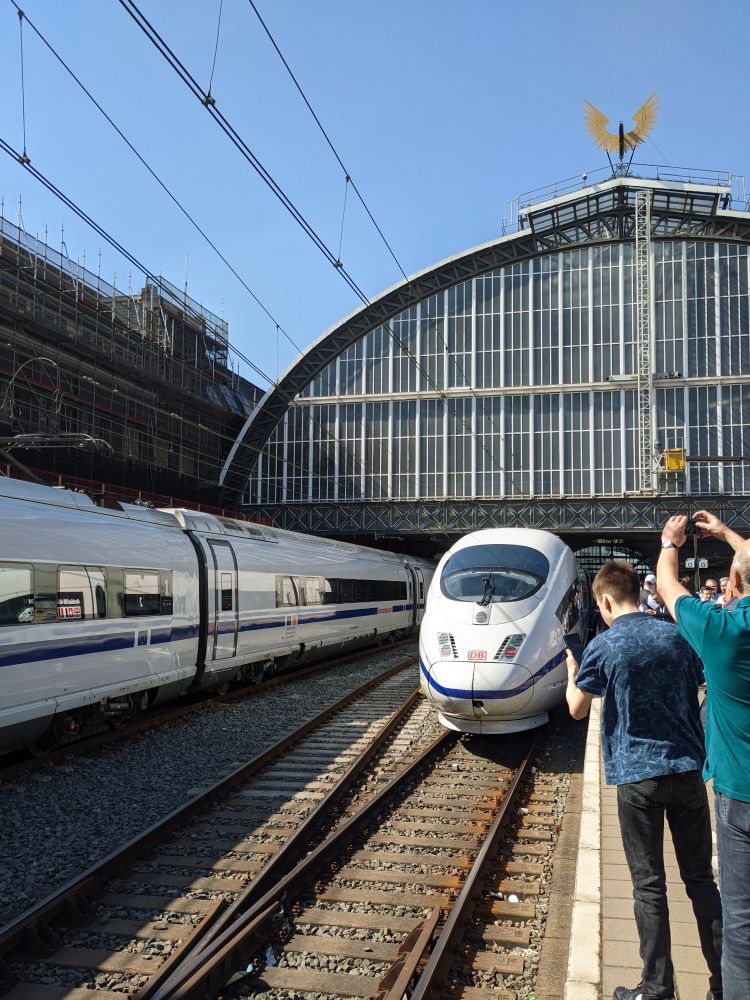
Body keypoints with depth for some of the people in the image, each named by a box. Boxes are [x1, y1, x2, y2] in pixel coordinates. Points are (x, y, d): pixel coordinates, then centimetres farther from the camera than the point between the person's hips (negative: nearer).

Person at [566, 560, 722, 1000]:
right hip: (688, 769, 4)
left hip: (638, 775, -4)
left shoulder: (604, 647, -9)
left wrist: (571, 671, 15)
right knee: (701, 877, 14)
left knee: (649, 885, 5)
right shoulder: (679, 635, 2)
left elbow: (577, 709, -2)